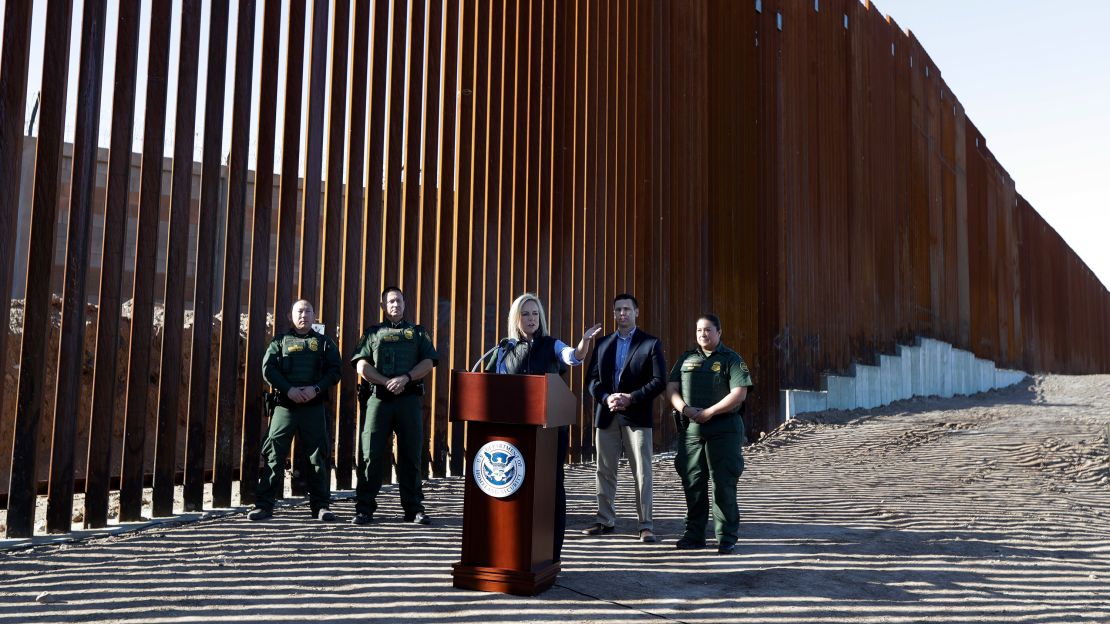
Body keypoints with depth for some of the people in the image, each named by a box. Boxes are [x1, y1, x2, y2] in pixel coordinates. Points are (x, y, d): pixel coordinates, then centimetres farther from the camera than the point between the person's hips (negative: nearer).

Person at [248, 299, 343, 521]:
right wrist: (288, 389, -13)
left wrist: (316, 388, -13)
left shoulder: (324, 343, 12)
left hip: (314, 406, 0)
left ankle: (321, 505, 9)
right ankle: (264, 504, 3)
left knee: (318, 455, 2)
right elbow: (268, 369, 1)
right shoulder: (280, 341, 11)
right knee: (274, 454, -2)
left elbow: (335, 370, 3)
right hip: (285, 405, 0)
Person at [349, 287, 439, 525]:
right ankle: (364, 509, 4)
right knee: (372, 453, -2)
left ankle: (414, 509, 7)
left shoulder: (417, 333, 16)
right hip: (379, 397, 0)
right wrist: (387, 382, -10)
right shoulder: (373, 333, 15)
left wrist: (405, 378, -12)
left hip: (409, 398, 0)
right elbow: (362, 366, 3)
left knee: (411, 454, 2)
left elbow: (428, 362, 4)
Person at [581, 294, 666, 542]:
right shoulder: (603, 343, 12)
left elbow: (659, 381, -5)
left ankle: (645, 525, 6)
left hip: (636, 417, -3)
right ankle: (605, 520, 20)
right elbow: (592, 379, 7)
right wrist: (606, 398, -11)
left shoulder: (651, 343, 2)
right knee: (604, 471, 8)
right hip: (606, 416, 3)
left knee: (642, 473, -1)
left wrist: (631, 398, -14)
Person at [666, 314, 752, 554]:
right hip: (690, 430, 4)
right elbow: (671, 388, 9)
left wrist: (709, 412, -14)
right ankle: (694, 534, 18)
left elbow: (739, 394, -8)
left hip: (723, 429, -4)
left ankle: (727, 538, 5)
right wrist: (685, 409, -10)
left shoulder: (731, 359, 2)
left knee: (724, 484, -3)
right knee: (692, 483, 7)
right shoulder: (686, 359, 15)